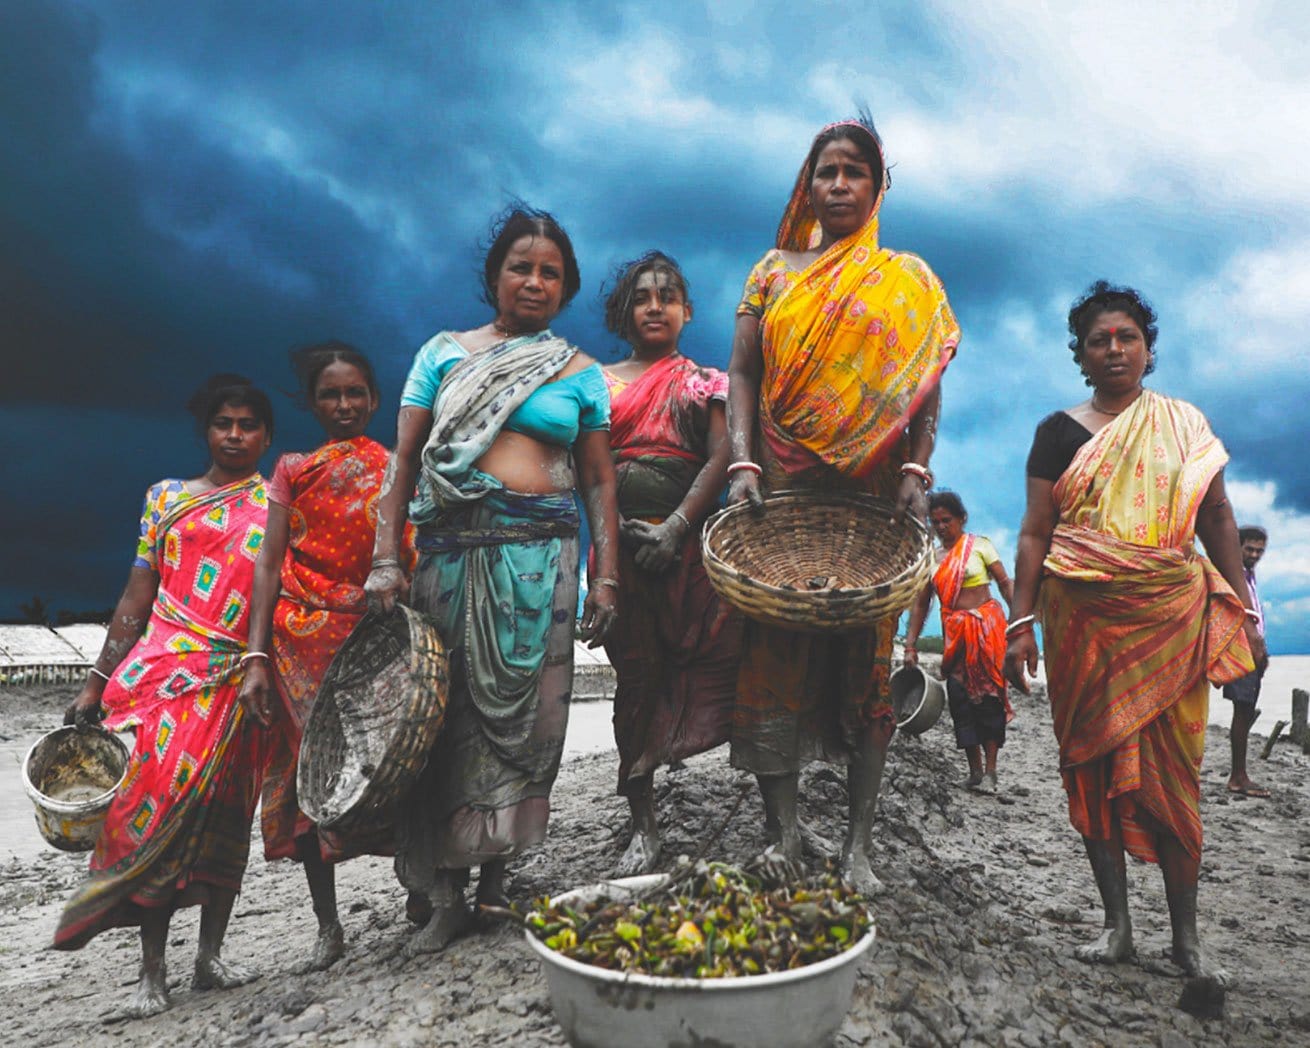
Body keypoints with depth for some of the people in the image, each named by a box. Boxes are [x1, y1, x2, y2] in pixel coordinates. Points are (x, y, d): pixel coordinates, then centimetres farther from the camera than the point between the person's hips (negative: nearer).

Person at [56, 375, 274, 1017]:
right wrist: (97, 682, 9)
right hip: (161, 668, 1)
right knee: (156, 801, -8)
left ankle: (210, 956, 13)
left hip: (239, 680, 0)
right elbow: (137, 597, 12)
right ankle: (151, 970, 3)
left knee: (223, 812, 2)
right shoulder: (167, 497, 14)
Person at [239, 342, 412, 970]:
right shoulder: (292, 471, 12)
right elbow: (269, 564, 5)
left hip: (380, 636, -1)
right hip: (304, 640, 1)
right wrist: (256, 658, -4)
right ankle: (328, 925, 13)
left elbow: (422, 558, 3)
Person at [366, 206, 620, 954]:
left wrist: (607, 576, -1)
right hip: (451, 551, 0)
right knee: (450, 713, 0)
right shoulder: (445, 353, 11)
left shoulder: (582, 374, 12)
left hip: (540, 555, 0)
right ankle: (448, 892, 11)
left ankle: (496, 877, 18)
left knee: (522, 714, 1)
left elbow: (600, 480, 9)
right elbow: (403, 461, 6)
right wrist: (385, 561, -4)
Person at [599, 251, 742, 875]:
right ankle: (643, 825, 9)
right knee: (636, 674, 1)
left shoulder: (706, 383, 12)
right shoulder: (600, 381, 15)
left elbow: (721, 459, -1)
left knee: (716, 658, -11)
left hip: (688, 539, -1)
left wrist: (675, 528, -14)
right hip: (621, 538, 1)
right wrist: (612, 527, -8)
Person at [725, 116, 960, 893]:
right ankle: (784, 835, 10)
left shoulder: (908, 279, 12)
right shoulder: (774, 272, 14)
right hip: (782, 492, 1)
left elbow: (928, 382, 6)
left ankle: (859, 844, 10)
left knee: (867, 660, 0)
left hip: (873, 499, 0)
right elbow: (742, 372, 7)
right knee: (776, 653, -1)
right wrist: (743, 462, -7)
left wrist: (917, 468, -9)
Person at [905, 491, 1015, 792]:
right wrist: (910, 644, 3)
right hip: (954, 633, 3)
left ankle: (990, 771, -1)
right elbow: (920, 603, 9)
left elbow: (1005, 583, 0)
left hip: (987, 626, -3)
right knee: (959, 696, -1)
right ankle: (974, 769, 9)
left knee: (989, 692, -5)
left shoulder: (979, 545, 2)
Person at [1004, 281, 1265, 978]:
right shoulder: (1060, 432, 8)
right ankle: (1117, 922, 13)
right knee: (1095, 760, 2)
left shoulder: (1184, 424, 11)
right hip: (1084, 617, 0)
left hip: (1170, 616, 0)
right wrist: (1020, 623, -3)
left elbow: (1217, 520, 11)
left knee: (1171, 769, -1)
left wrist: (1243, 613, 4)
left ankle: (1185, 933, 11)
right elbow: (1035, 532, 4)